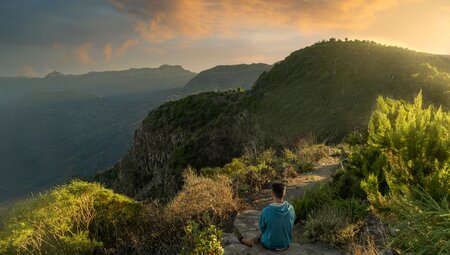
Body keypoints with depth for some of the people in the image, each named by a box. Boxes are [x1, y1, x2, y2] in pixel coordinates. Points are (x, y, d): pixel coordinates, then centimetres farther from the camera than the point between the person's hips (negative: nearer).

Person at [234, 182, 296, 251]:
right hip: (285, 244, 3)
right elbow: (291, 226, 2)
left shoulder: (266, 211, -27)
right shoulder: (291, 209, -17)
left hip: (270, 244, -3)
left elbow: (262, 228, -9)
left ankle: (242, 239, 53)